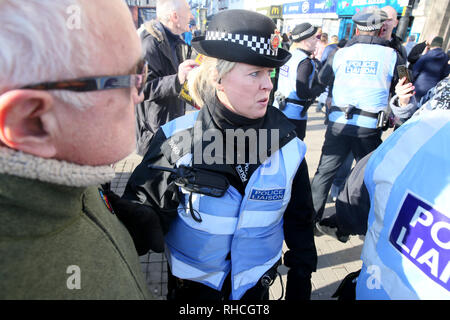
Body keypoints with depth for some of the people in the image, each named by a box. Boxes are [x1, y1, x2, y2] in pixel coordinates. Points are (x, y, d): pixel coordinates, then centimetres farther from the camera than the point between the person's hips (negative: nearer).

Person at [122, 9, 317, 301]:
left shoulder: (287, 143, -15)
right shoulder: (177, 139, -21)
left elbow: (299, 221, -4)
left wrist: (301, 282, 3)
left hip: (256, 283, 2)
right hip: (189, 283, -1)